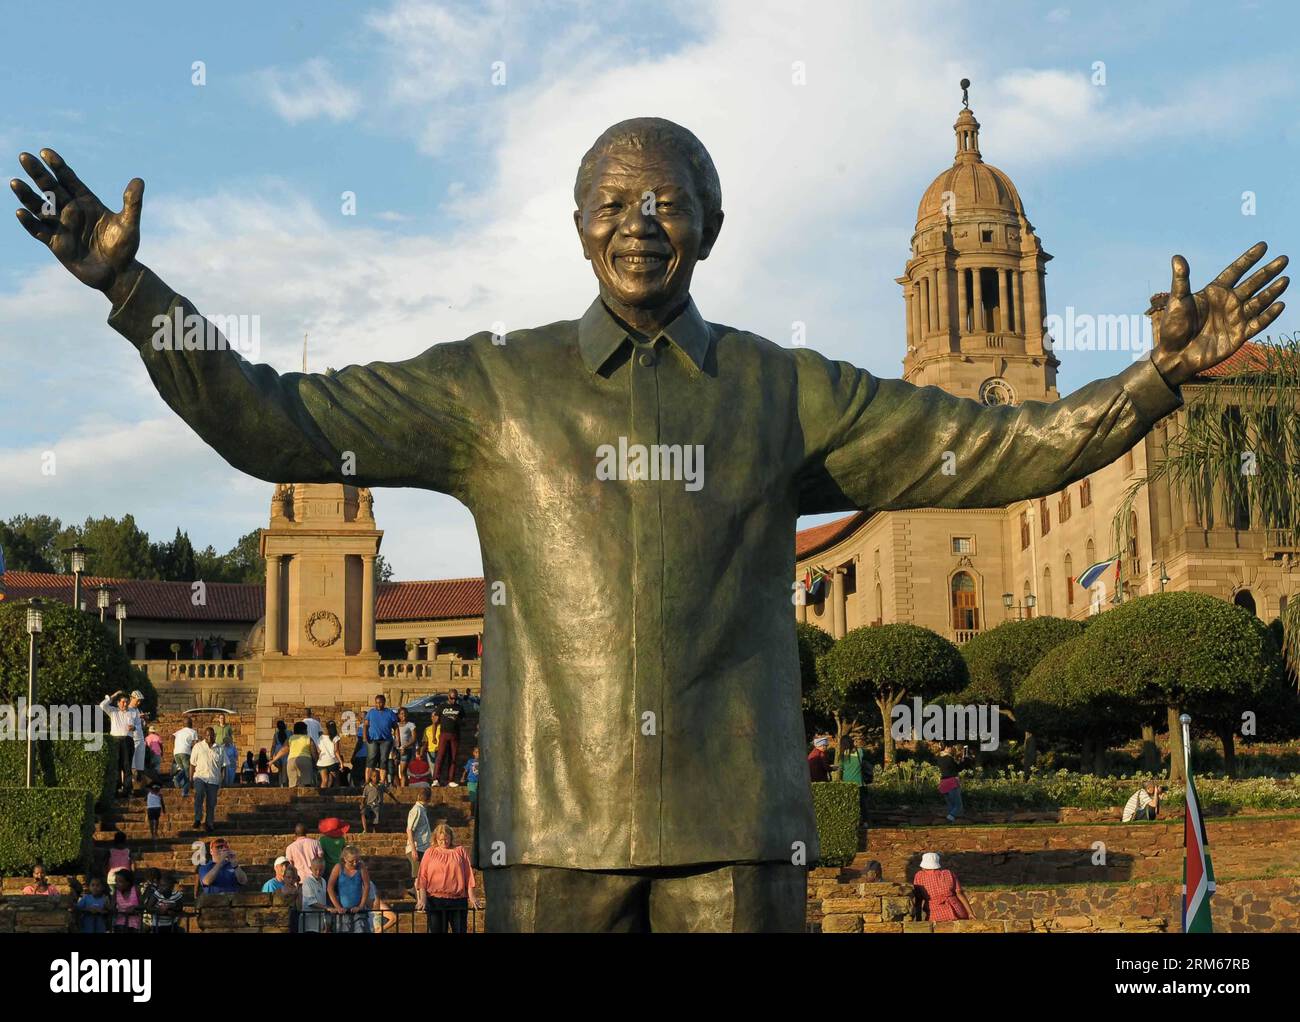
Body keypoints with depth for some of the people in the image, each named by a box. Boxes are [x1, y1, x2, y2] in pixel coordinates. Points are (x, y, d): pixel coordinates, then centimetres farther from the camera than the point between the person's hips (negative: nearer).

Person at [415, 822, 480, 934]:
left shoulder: (460, 851, 7)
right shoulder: (430, 853, 6)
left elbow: (468, 874, 4)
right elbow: (422, 877, 3)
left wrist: (471, 895, -2)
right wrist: (422, 898, -6)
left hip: (458, 900, 0)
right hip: (435, 901, 0)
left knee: (460, 930, 2)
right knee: (437, 930, 4)